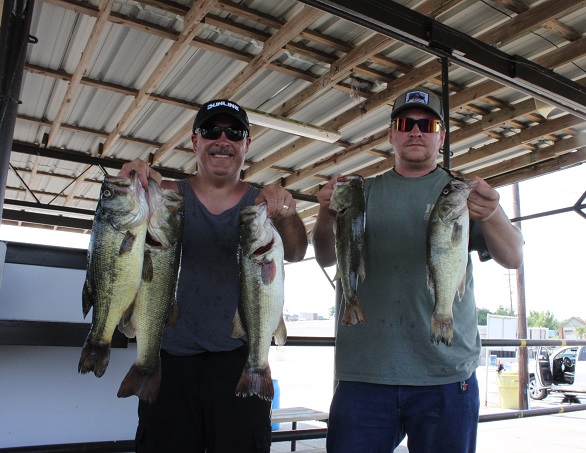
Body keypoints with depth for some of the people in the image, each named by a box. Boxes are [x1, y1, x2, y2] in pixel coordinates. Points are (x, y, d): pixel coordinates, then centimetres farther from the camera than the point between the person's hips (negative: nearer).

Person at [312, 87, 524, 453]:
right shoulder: (364, 192, 10)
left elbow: (513, 258, -3)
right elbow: (327, 258, 0)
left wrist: (492, 216, -25)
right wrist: (326, 219, -23)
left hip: (447, 375, 0)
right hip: (364, 372, 1)